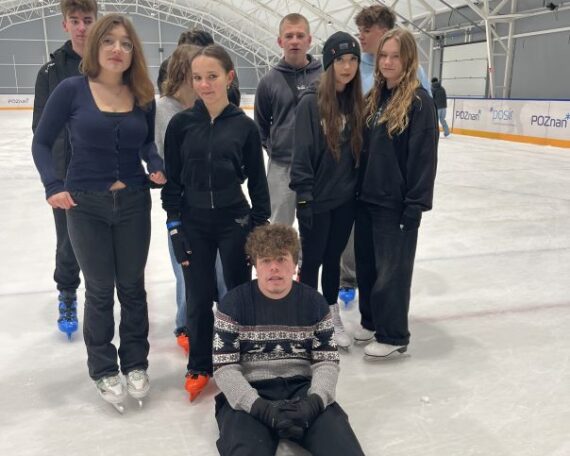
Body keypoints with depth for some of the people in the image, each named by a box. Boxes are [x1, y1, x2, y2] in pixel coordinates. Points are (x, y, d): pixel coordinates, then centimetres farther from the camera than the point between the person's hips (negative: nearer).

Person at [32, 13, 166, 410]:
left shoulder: (143, 96, 0)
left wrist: (157, 166, -6)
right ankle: (104, 370, 27)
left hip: (134, 203, 2)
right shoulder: (72, 89, -8)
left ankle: (135, 364, 30)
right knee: (100, 289, 8)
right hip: (86, 205, -2)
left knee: (132, 285, 12)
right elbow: (42, 143, -1)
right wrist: (53, 186, -15)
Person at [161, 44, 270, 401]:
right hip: (193, 223, 1)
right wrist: (174, 226, -3)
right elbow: (172, 180, 1)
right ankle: (199, 367, 28)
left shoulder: (244, 125, -4)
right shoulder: (181, 123, -2)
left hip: (235, 221, 0)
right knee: (198, 299, 9)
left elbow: (258, 182, 1)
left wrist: (261, 227, -1)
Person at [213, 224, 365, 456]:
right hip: (250, 395, -2)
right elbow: (224, 368, -6)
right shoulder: (233, 303, -2)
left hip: (302, 388, 2)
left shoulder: (314, 302, 5)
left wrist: (314, 401, -16)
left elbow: (327, 362, 4)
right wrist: (261, 407, -19)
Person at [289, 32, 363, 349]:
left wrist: (361, 190, 10)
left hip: (346, 198, 5)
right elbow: (302, 153, -13)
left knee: (333, 258, 17)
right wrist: (304, 197, -15)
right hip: (317, 199, -4)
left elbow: (360, 151, 10)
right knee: (312, 260, 10)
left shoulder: (356, 103, 4)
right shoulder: (311, 102, -12)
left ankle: (332, 316, 32)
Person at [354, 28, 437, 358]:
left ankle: (393, 335, 19)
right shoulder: (374, 97, 11)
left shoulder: (419, 101, -11)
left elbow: (424, 157, -14)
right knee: (366, 264, 16)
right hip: (366, 196, 7)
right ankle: (372, 321, 34)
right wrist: (358, 188, 13)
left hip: (395, 202, -7)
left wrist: (416, 204, -16)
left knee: (392, 269, 3)